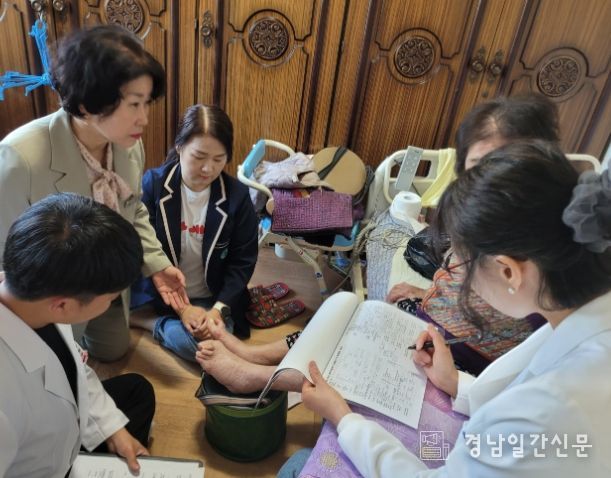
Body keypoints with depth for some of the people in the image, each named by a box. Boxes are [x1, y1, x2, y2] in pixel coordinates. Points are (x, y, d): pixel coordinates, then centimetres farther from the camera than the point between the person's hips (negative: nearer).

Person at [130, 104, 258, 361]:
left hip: (211, 299, 2)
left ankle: (147, 322, -5)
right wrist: (179, 306, -19)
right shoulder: (152, 185, -11)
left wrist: (219, 308, -19)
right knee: (190, 342, -26)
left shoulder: (237, 195, -9)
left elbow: (243, 261, -6)